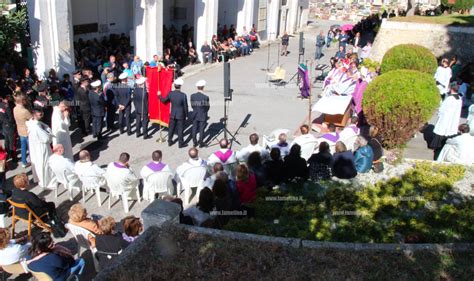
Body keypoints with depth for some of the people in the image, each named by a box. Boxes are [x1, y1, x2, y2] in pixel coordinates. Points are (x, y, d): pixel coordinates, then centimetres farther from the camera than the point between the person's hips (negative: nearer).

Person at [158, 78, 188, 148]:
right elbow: (185, 106, -12)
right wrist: (186, 115, 3)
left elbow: (164, 100, 5)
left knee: (171, 128, 17)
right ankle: (181, 143, 17)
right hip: (181, 115, -3)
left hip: (172, 115, 3)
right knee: (180, 129, 8)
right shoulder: (183, 95, -20)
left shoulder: (170, 93, -11)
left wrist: (159, 95, 23)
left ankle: (170, 142, 30)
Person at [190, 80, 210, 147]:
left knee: (194, 128, 15)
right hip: (202, 116, -3)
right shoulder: (205, 97, -20)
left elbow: (192, 105, 0)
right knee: (201, 129, 9)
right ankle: (201, 143, 17)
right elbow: (208, 107, -9)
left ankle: (194, 142, 23)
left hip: (195, 115, 3)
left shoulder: (192, 96, -9)